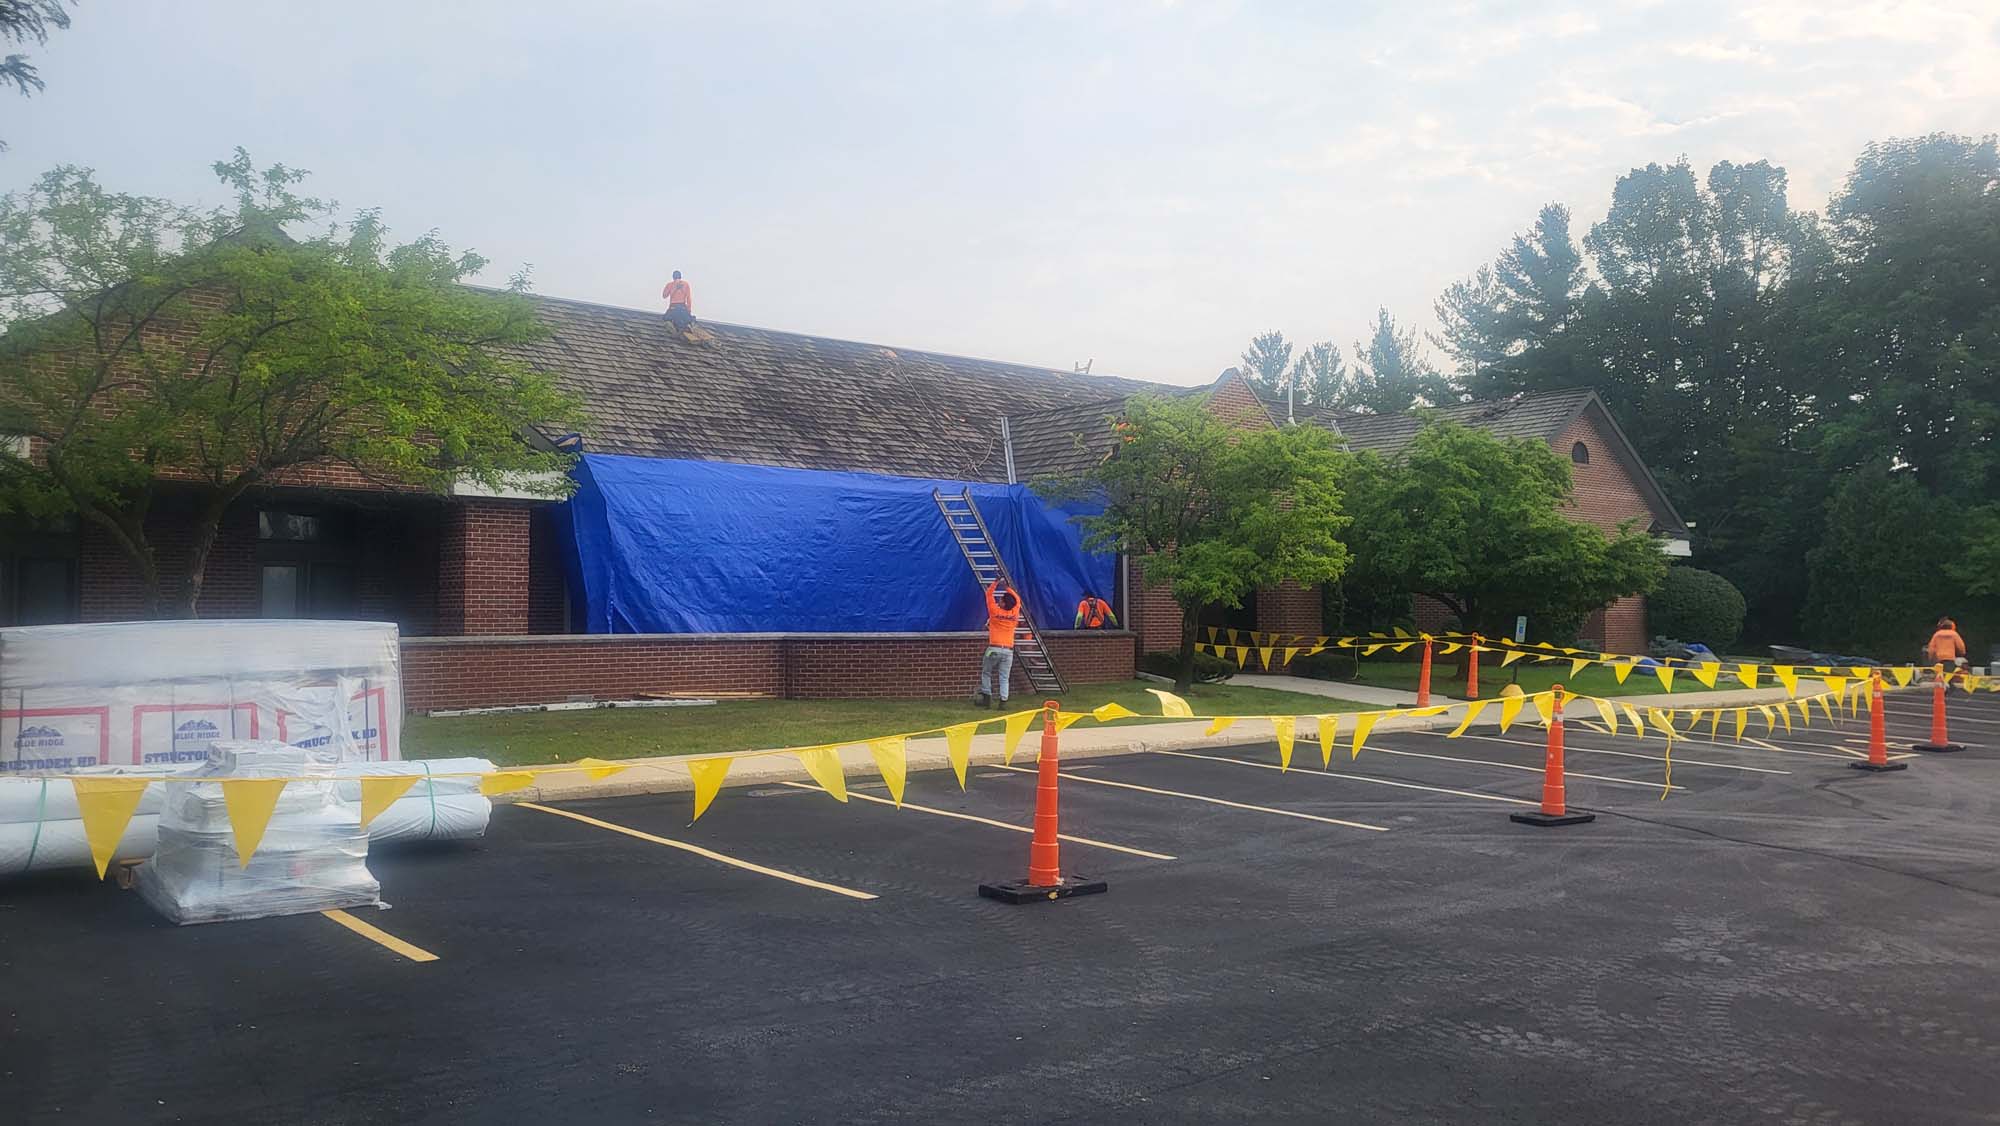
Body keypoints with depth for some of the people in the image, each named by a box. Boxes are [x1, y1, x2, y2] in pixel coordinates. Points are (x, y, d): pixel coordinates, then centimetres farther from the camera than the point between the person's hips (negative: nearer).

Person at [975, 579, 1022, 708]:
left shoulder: (995, 612, -5)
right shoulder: (1014, 614, 5)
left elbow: (989, 595, 7)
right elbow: (1017, 599, 23)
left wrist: (996, 583, 19)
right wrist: (1007, 587, 28)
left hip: (994, 648, -3)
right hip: (1008, 650, 3)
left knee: (986, 673, 14)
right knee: (1004, 678, 3)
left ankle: (986, 697, 8)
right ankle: (1003, 701, -6)